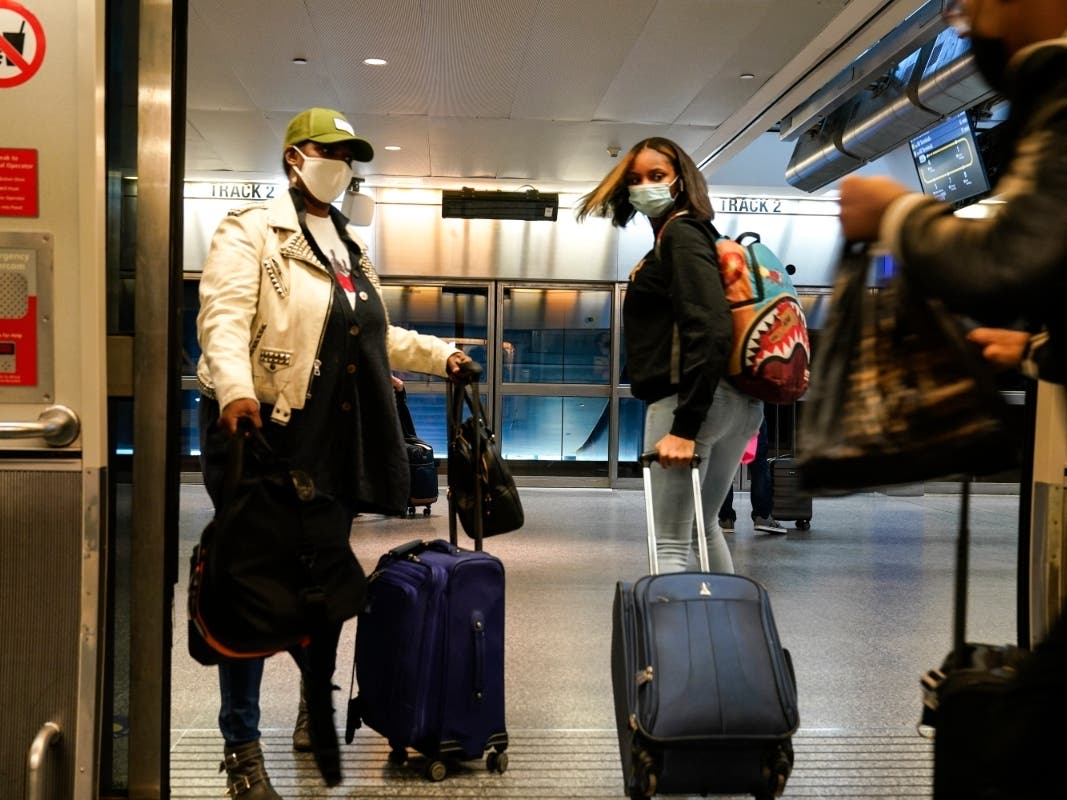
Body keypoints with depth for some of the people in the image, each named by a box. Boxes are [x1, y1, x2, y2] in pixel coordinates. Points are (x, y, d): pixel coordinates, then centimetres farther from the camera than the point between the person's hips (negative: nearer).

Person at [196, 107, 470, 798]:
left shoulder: (352, 247, 21)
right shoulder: (251, 232, -3)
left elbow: (375, 336, 30)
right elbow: (223, 318, -18)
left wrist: (440, 355, 25)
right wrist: (235, 390, -35)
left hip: (340, 442, 7)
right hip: (270, 433, -7)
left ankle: (320, 708, 32)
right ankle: (242, 743, 11)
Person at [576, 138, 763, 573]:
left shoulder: (679, 234, -9)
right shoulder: (684, 235, 20)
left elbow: (709, 330, -22)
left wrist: (684, 427, -25)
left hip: (687, 401, -10)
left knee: (670, 544, -8)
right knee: (703, 526, 21)